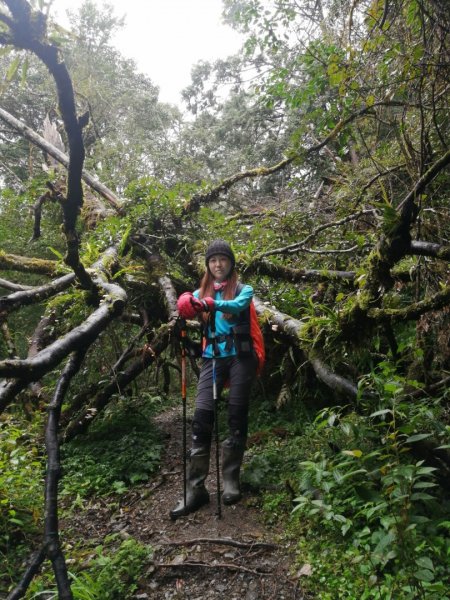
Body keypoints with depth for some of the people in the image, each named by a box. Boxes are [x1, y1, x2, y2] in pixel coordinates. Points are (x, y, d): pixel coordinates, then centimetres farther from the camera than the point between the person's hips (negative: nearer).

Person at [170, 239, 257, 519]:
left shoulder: (244, 289, 5)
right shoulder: (202, 292, 15)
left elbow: (239, 305, -18)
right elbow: (186, 306, -5)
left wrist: (212, 304, -36)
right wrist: (187, 305, -28)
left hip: (240, 356, -2)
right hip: (212, 357, 2)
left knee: (237, 417, 2)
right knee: (202, 416, -6)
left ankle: (231, 480, 17)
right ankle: (195, 488, 1)